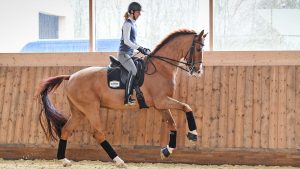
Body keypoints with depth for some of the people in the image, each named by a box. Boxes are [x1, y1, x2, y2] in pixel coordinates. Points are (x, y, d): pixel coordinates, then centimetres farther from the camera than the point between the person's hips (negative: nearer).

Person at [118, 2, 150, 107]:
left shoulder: (133, 24, 18)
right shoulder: (127, 24, -9)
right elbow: (126, 41, -19)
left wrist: (144, 50, 14)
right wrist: (139, 48, -22)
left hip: (130, 54, 10)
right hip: (124, 53, -10)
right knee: (133, 71, -30)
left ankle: (142, 99, 4)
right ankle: (127, 98, -34)